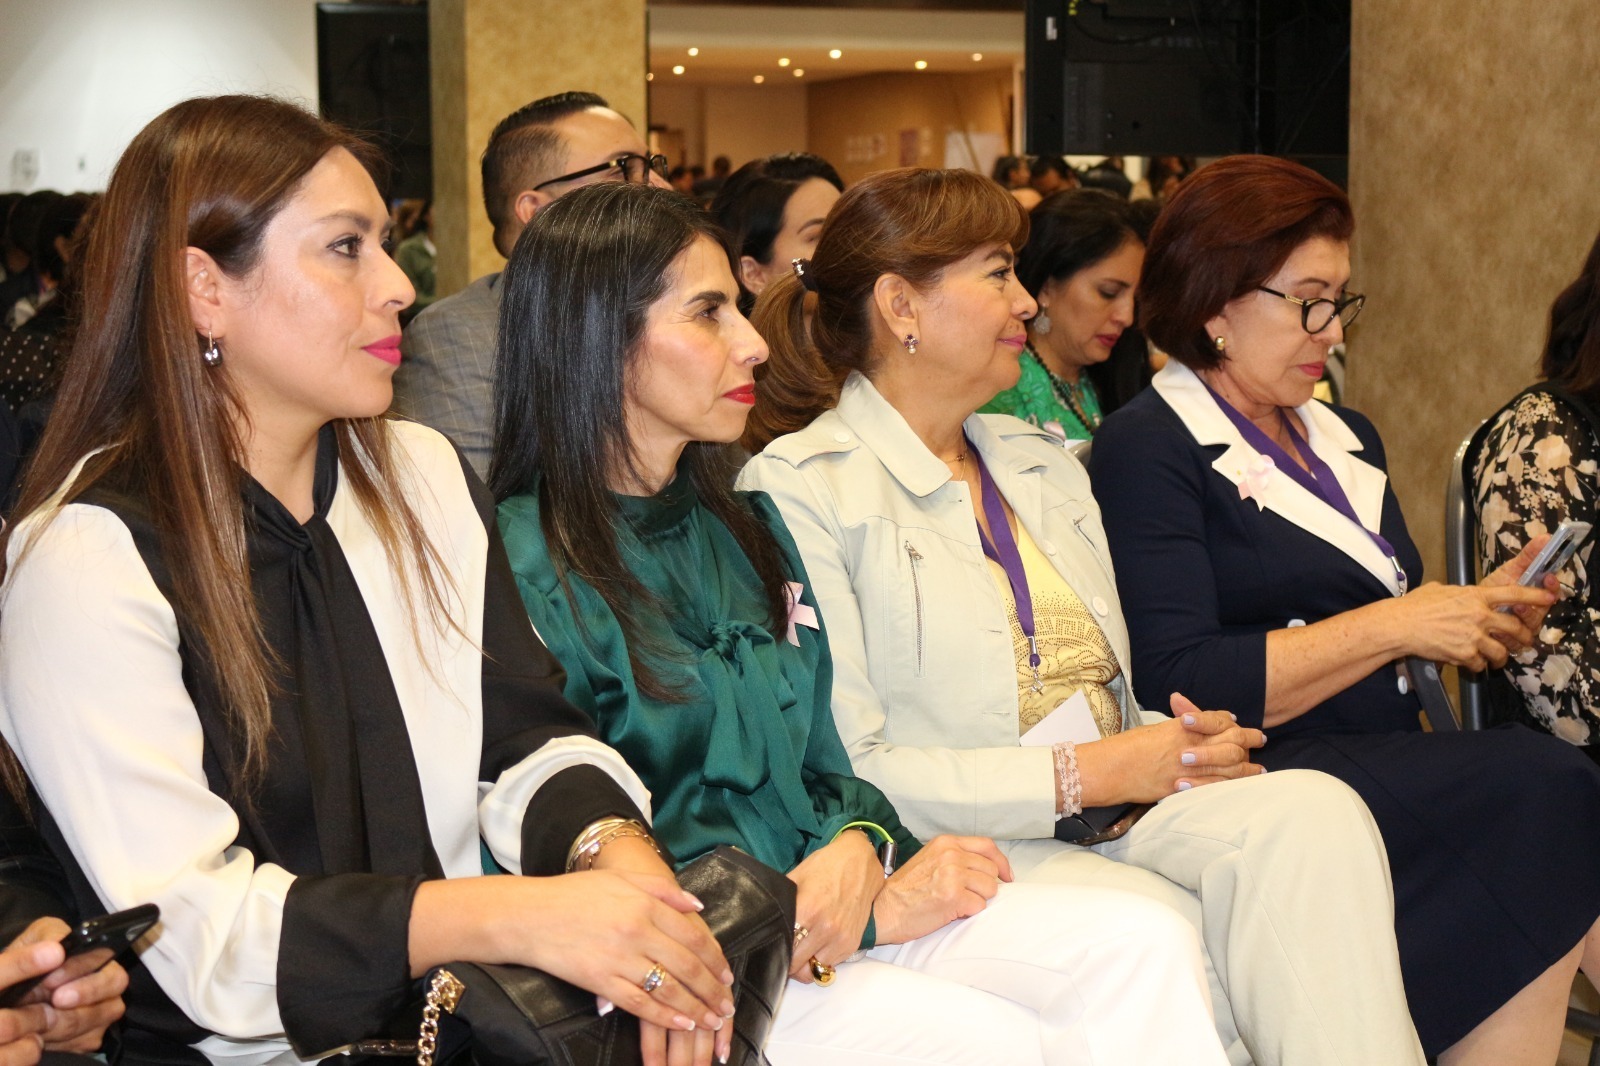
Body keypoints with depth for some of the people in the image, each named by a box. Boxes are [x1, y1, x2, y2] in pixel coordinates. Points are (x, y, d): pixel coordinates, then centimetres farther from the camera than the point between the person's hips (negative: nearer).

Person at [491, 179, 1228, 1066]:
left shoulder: (747, 527, 16)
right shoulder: (525, 570, -10)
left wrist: (855, 847, -7)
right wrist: (876, 909, -10)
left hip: (823, 907, 7)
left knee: (1146, 943, -14)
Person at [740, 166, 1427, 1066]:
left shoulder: (1043, 461, 22)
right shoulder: (801, 492, -4)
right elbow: (841, 777, -13)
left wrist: (1176, 742, -1)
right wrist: (1085, 774, -13)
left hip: (1117, 814, 7)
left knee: (1313, 809, -25)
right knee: (1182, 948, -33)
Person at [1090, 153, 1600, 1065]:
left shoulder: (1344, 437, 23)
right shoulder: (1149, 450, -2)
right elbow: (1178, 685, -15)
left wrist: (1469, 619, 5)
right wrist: (1393, 626, -12)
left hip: (1394, 766, 7)